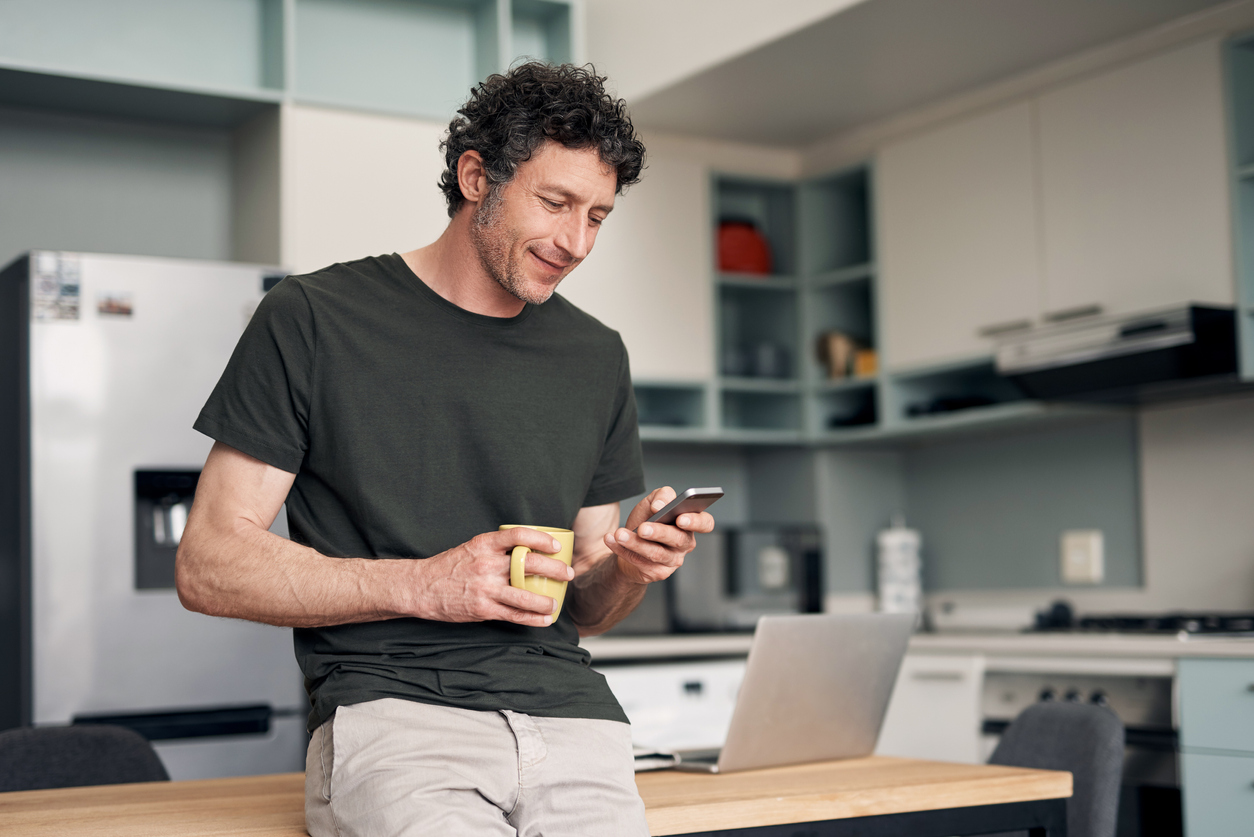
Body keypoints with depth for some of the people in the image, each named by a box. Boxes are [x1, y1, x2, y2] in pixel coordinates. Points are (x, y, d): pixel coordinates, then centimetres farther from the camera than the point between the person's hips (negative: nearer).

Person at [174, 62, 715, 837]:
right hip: (390, 710, -4)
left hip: (569, 720, 5)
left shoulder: (595, 358, 17)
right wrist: (423, 585, -11)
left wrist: (625, 572, -2)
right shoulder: (314, 321, 3)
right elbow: (209, 567, -1)